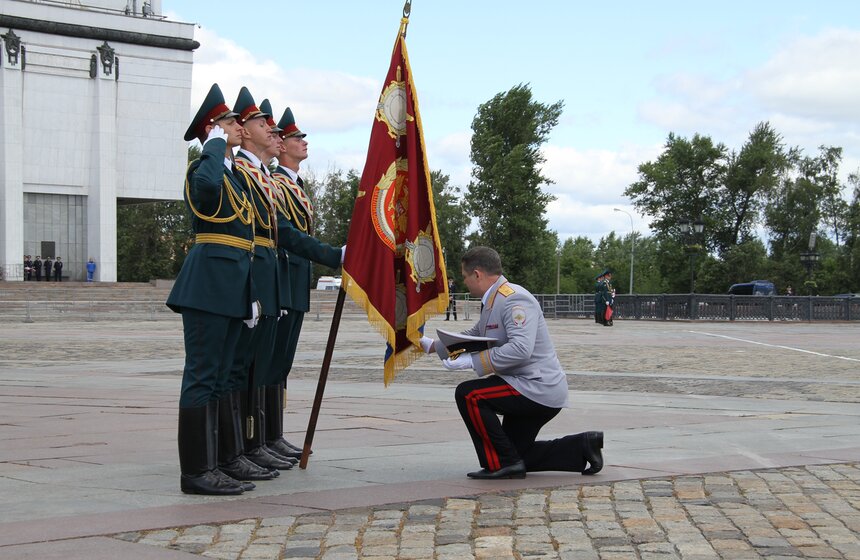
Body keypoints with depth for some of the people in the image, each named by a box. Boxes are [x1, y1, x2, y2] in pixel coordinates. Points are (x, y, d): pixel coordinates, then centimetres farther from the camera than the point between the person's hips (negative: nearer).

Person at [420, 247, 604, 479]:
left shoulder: (515, 299, -21)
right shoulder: (492, 302, 12)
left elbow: (520, 350, -33)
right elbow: (473, 336, 27)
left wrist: (471, 361, -29)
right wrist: (433, 345, 24)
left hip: (538, 389, -11)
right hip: (531, 391, 11)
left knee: (468, 394, -18)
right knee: (516, 456, 17)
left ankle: (501, 464, -12)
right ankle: (583, 445, 17)